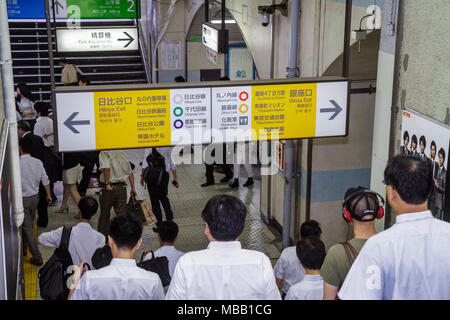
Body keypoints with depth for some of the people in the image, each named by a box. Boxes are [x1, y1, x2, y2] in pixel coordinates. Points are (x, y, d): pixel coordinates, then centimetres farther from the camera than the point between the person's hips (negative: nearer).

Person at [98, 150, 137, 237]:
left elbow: (106, 168, -23)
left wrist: (107, 184, -23)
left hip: (109, 187, -4)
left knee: (104, 215, 11)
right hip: (122, 187, 4)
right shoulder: (123, 154, 12)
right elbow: (130, 173, 13)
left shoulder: (104, 153, -6)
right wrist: (133, 188, 16)